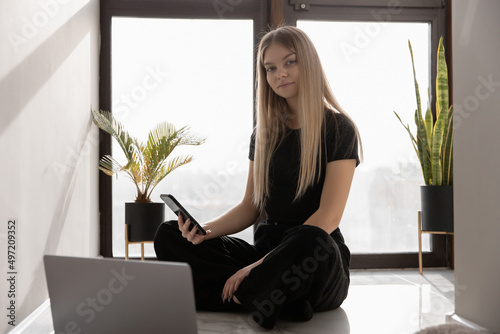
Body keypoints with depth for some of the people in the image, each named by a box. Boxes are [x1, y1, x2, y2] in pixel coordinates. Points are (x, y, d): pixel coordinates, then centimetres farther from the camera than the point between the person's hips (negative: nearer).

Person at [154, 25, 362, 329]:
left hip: (317, 262, -5)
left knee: (312, 242, -41)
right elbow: (250, 207, 13)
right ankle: (284, 301, -19)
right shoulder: (265, 133, 13)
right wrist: (205, 230, -9)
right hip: (266, 246, 6)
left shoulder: (339, 129, -4)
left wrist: (258, 266, -22)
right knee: (168, 237, -11)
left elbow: (329, 217, -15)